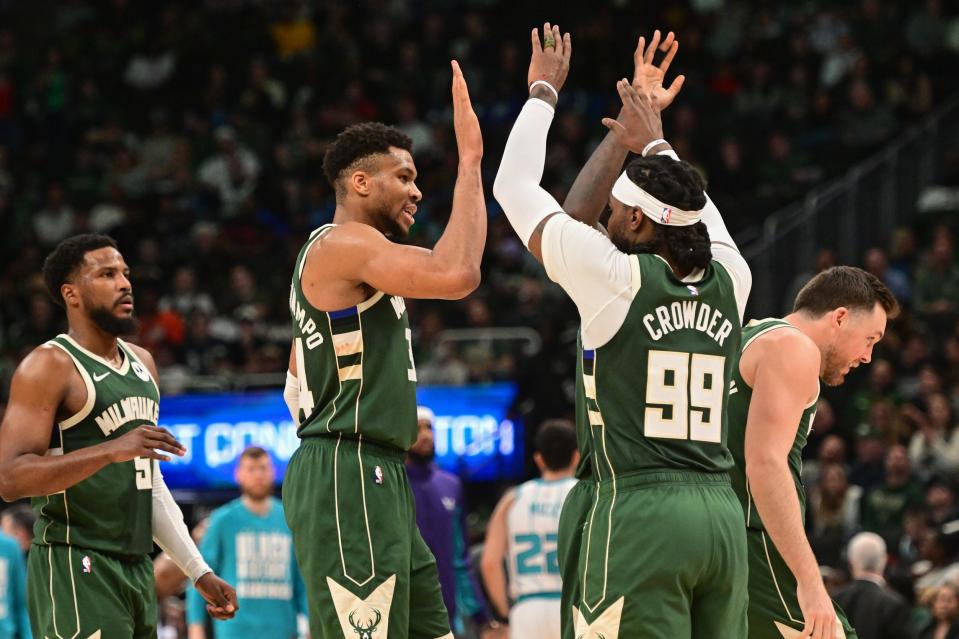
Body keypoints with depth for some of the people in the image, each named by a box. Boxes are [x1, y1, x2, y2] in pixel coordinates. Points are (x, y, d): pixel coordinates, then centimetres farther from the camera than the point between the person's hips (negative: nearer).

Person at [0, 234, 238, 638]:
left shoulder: (142, 363, 16)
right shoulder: (49, 367, -9)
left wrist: (199, 572, 19)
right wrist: (113, 449, -28)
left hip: (137, 569, 8)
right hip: (76, 568, -8)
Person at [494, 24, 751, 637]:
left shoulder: (615, 277, -5)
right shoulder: (728, 281, 9)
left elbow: (515, 188, 7)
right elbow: (701, 213, 34)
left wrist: (543, 91, 20)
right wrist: (655, 143, 47)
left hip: (639, 509, -6)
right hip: (722, 512, 6)